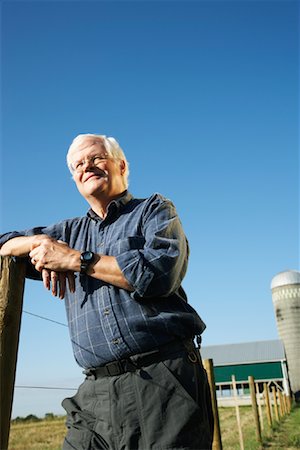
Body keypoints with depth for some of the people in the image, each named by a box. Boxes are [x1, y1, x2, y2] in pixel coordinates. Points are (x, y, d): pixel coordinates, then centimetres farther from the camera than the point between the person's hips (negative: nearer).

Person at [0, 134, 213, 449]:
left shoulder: (155, 210, 6)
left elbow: (161, 272, -13)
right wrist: (40, 242, 0)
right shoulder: (71, 230, 21)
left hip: (164, 379, -3)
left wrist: (75, 259, -7)